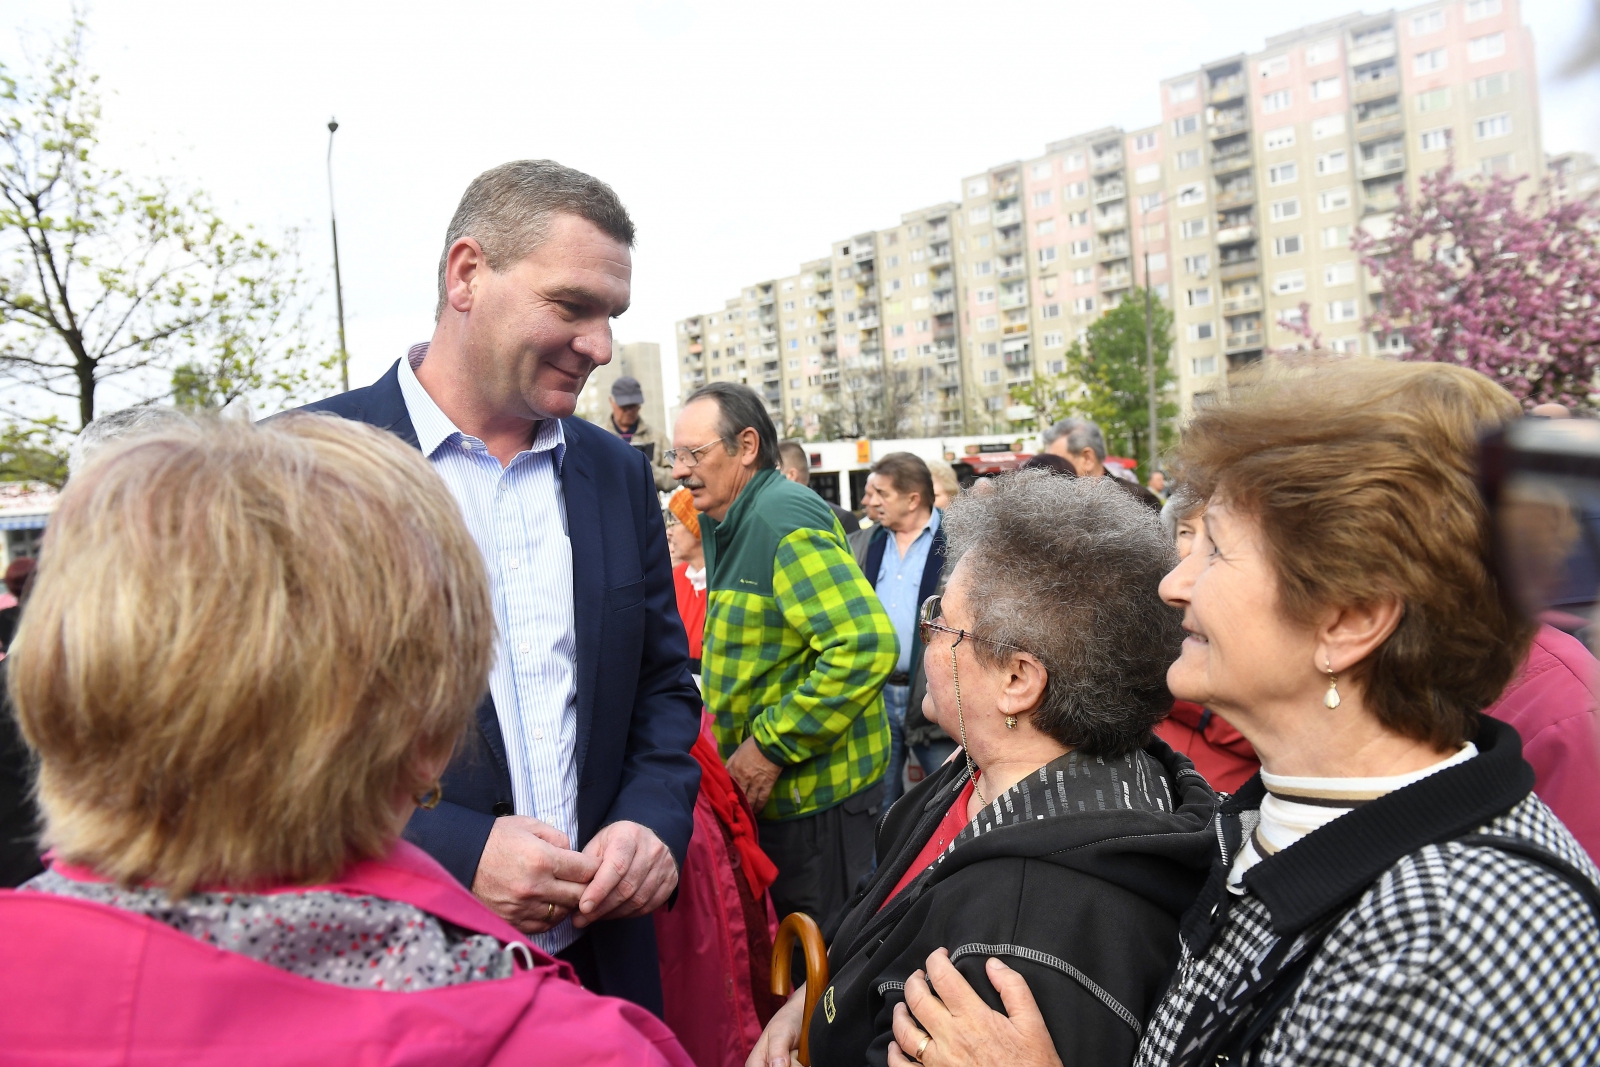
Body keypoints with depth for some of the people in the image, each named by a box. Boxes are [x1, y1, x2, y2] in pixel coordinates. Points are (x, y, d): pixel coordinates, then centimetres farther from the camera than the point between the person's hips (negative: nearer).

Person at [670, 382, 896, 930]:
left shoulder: (785, 520, -21)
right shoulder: (727, 523, 11)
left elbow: (866, 646, -31)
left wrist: (770, 747, -25)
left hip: (815, 790, -10)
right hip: (767, 785, 10)